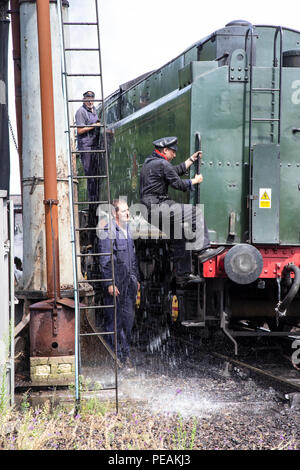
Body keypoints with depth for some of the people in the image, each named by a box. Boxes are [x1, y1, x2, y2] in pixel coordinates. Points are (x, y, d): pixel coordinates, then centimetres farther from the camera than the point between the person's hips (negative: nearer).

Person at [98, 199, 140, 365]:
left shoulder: (128, 230, 14)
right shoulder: (108, 232, -11)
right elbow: (104, 261, -14)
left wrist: (136, 278, 20)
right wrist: (109, 283, -17)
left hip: (129, 282, 7)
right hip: (115, 282, -7)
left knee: (128, 318, 8)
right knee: (114, 320, -1)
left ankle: (125, 353, 17)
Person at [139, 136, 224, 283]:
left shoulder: (150, 161, 20)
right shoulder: (162, 164, -12)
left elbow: (176, 171, 28)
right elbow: (178, 184, -10)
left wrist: (192, 159, 33)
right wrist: (195, 181, 7)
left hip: (149, 207, 11)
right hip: (157, 207, -11)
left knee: (180, 230, 15)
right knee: (195, 213, -10)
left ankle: (183, 273, 16)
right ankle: (203, 250, -11)